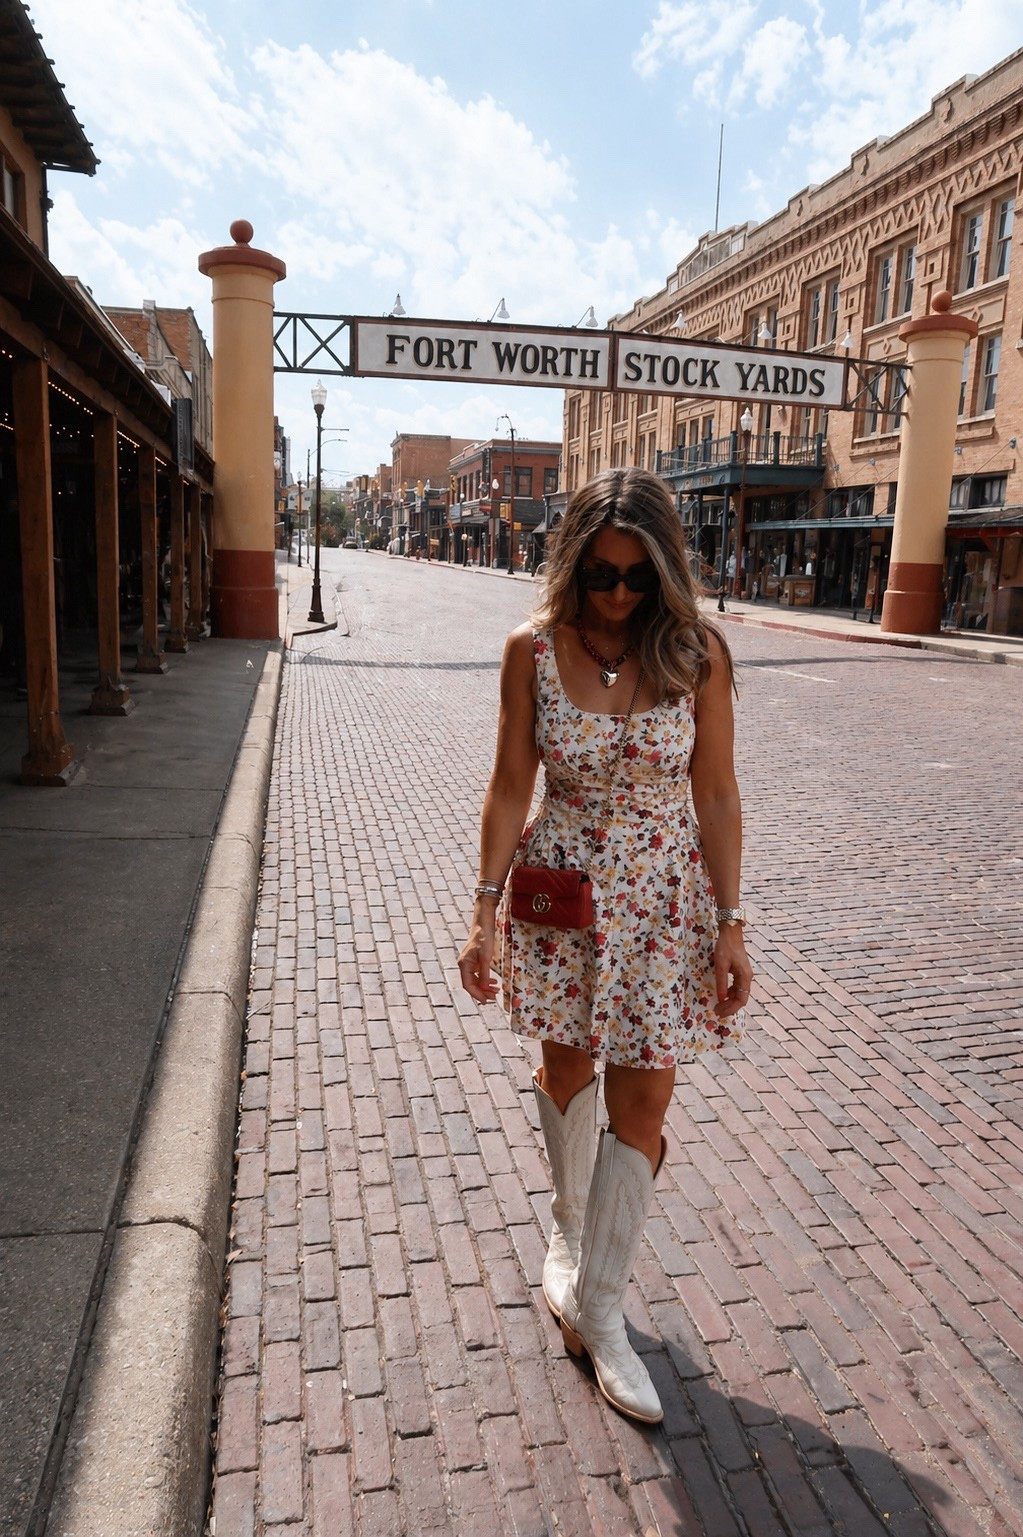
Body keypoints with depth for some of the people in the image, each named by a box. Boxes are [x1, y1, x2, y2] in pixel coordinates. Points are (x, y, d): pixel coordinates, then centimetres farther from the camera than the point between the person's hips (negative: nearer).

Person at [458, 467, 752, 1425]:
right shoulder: (533, 650, -8)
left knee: (642, 1100, 4)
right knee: (565, 1068, 18)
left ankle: (597, 1309, 23)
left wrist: (730, 925, -7)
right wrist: (486, 910, -6)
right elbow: (509, 788, -4)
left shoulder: (695, 654, -9)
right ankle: (569, 1233, 46)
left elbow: (717, 797, -5)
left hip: (665, 898, 0)